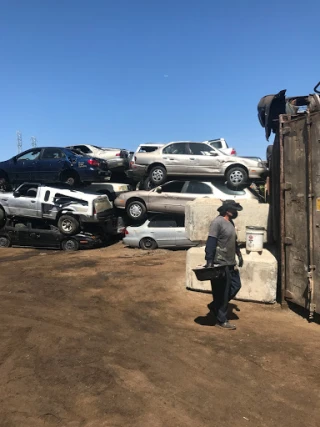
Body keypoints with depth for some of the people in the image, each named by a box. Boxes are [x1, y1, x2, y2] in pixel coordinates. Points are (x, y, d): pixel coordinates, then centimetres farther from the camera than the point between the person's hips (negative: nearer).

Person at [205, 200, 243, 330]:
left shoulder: (230, 222, 13)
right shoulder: (217, 222, -17)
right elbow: (210, 243, -22)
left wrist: (239, 254, 25)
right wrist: (209, 262, -26)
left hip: (231, 263, 10)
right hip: (220, 264, -10)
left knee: (236, 286, 15)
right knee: (221, 293, 0)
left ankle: (215, 305, 28)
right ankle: (221, 320, 14)